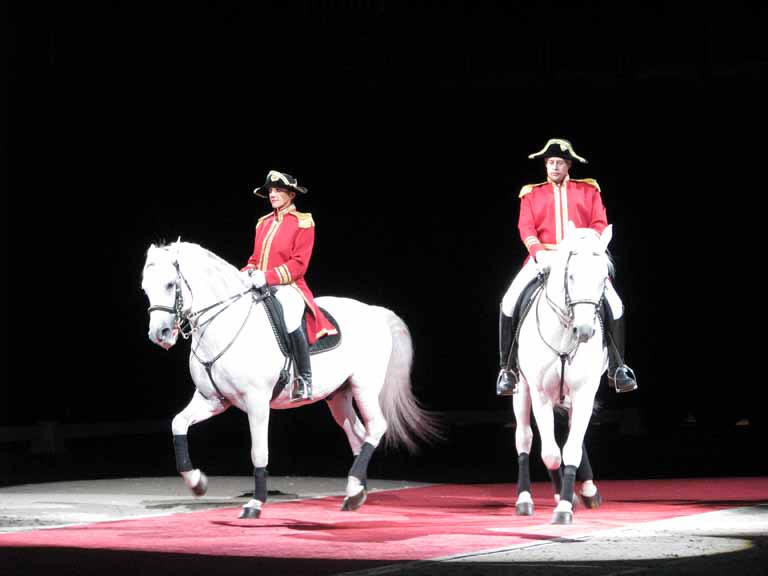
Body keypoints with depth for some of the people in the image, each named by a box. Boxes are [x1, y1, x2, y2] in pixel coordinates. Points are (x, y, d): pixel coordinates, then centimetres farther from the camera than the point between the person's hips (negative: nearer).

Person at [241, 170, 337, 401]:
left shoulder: (303, 223, 0)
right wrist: (247, 273, -1)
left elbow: (298, 264, -9)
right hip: (259, 286, 7)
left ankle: (304, 379, -27)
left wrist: (267, 277, -21)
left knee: (289, 318, -38)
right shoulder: (263, 223, 19)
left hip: (288, 287, -7)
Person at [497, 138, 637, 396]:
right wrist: (538, 252, -17)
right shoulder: (532, 194, 15)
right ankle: (508, 369, -7)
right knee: (510, 303, -19)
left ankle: (617, 368, -1)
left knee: (614, 304, -17)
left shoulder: (588, 191, 15)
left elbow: (600, 224, 5)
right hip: (543, 257, 0)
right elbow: (525, 227, 3)